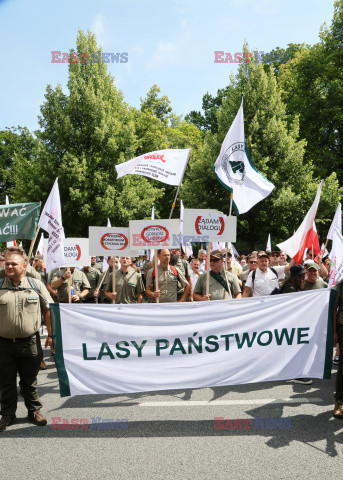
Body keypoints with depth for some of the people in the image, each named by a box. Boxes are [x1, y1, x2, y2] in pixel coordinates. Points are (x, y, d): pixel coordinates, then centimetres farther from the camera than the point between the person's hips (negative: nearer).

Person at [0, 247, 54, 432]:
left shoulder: (36, 285, 0)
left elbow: (48, 310, 5)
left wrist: (50, 335, 1)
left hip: (30, 343, -1)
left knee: (30, 381, 13)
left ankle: (34, 411, 31)